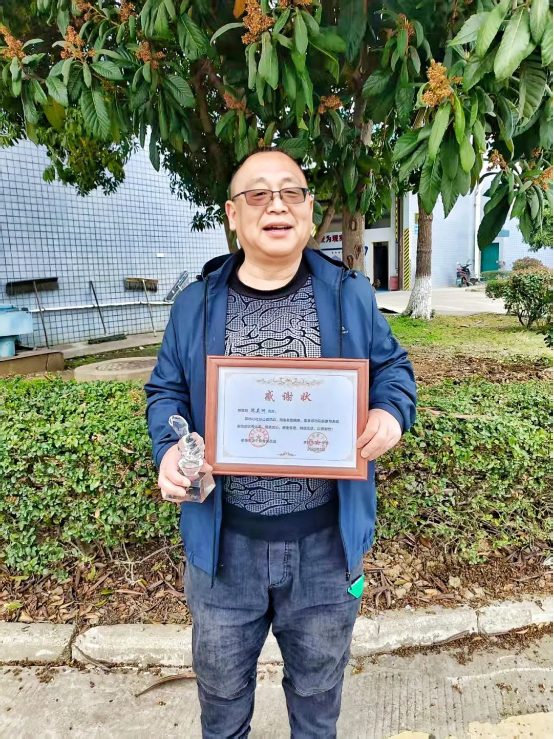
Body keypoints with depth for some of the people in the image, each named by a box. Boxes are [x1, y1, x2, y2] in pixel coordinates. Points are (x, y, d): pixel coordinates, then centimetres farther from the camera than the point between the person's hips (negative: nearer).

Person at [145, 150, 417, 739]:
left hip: (326, 541, 0)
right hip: (223, 541, 1)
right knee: (220, 680, 26)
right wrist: (169, 447, -15)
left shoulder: (349, 295, -2)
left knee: (319, 683, 26)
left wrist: (390, 413, -16)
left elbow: (392, 367, 6)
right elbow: (167, 391, 5)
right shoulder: (196, 304, -1)